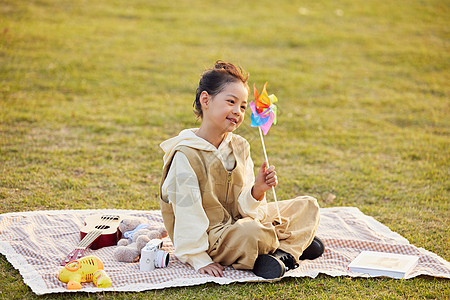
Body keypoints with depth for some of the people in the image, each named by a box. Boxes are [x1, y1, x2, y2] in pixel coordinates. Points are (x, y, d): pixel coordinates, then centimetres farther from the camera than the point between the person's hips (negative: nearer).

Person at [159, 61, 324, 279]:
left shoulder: (239, 147, 4)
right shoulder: (186, 155, -19)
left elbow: (243, 207, 2)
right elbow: (187, 213, -19)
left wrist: (257, 191, -19)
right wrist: (199, 259, -20)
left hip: (238, 222, 8)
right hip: (209, 236, -8)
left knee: (308, 206, 4)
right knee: (250, 231, -39)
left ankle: (283, 253, -18)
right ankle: (294, 242, -9)